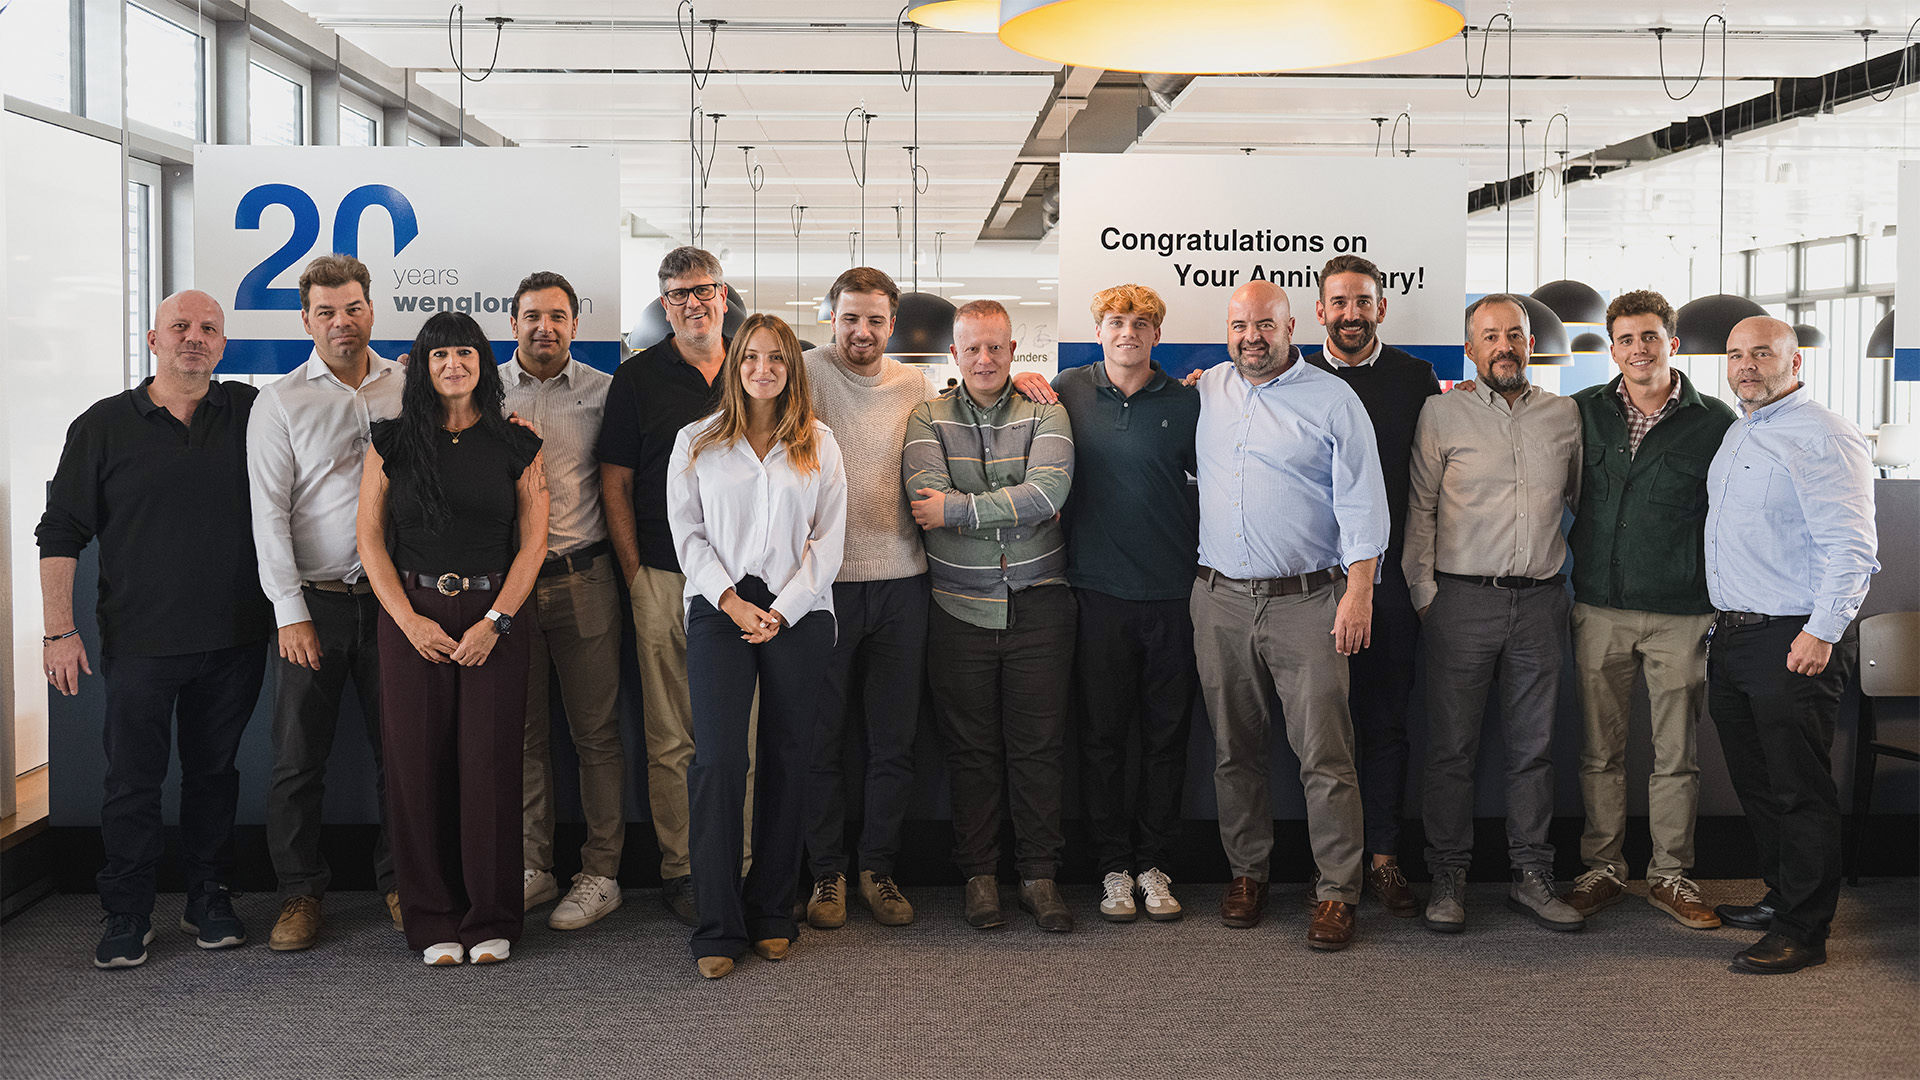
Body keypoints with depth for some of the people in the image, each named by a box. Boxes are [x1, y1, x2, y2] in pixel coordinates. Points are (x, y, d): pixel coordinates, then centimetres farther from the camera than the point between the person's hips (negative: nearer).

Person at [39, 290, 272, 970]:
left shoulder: (253, 415, 5)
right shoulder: (104, 425, 3)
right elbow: (61, 533, 2)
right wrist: (59, 629, -4)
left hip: (234, 639, 2)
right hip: (140, 641, -1)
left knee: (215, 772, 11)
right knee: (133, 779, 2)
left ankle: (209, 900, 23)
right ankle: (126, 916, 14)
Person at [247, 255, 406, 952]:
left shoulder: (408, 388, 7)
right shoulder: (281, 402, 1)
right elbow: (270, 512, -3)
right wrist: (291, 611, -9)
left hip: (394, 597, 2)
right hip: (315, 600, -1)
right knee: (298, 756, 1)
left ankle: (400, 881, 20)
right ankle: (300, 892, 15)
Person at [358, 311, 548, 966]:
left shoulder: (516, 446, 5)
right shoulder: (392, 442, 6)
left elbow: (532, 542, 2)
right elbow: (370, 538, 4)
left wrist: (494, 621, -8)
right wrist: (409, 619, -7)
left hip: (494, 620, 0)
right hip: (412, 620, 1)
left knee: (489, 764, -1)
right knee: (419, 766, 1)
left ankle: (490, 921, 11)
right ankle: (433, 922, 13)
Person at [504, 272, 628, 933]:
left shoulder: (602, 392, 5)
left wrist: (625, 560, 0)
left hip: (582, 580, -1)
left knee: (596, 730, 2)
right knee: (523, 730, 9)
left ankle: (601, 873, 10)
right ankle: (533, 869, 19)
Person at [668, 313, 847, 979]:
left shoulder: (819, 446, 10)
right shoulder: (697, 443, 9)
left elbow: (829, 538, 5)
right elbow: (687, 534, 4)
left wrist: (783, 610, -6)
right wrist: (731, 600, -9)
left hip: (798, 615, 1)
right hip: (719, 610, -1)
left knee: (787, 759, 4)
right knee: (718, 758, -10)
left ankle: (772, 914, 15)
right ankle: (718, 928, -4)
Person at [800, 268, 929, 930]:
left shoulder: (913, 385, 9)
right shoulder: (807, 372, -2)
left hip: (899, 579, 3)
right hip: (826, 578, -3)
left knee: (894, 739, 8)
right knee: (823, 736, 5)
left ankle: (878, 868, 21)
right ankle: (826, 873, 17)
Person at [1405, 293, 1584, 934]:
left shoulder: (1564, 414, 11)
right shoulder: (1443, 413, 2)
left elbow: (1585, 499, 22)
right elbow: (1419, 507, 2)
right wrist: (1424, 592, -4)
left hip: (1540, 600, 3)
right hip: (1463, 599, -3)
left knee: (1534, 744, 7)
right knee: (1452, 744, 0)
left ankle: (1531, 876, 15)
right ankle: (1448, 878, 9)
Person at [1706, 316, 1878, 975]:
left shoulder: (1822, 437, -12)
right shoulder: (1736, 435, 17)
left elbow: (1851, 546, -18)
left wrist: (1822, 631, -23)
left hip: (1795, 644, -9)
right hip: (1731, 637, 9)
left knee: (1799, 789, -3)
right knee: (1755, 781, 16)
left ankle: (1802, 931, 5)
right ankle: (1780, 896, 30)